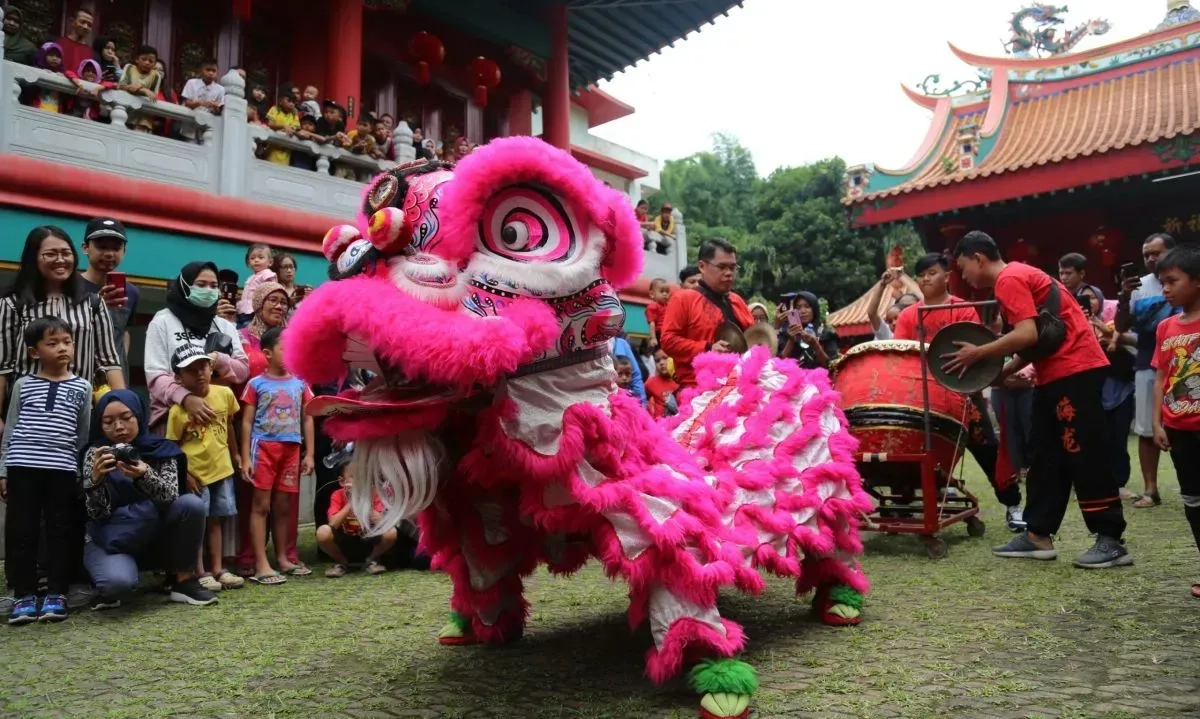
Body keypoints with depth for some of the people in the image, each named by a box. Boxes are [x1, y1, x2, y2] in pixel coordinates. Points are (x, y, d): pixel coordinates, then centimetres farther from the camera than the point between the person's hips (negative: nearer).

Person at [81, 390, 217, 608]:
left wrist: (144, 476, -40)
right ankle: (110, 587, 5)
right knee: (118, 582, -35)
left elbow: (170, 497, -20)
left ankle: (183, 580, -10)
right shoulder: (95, 453, -7)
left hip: (154, 533, 2)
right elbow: (97, 514, -15)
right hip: (109, 539, -2)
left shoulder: (160, 449, -6)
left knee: (192, 504, -27)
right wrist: (96, 478, -34)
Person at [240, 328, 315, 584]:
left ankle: (282, 558, 21)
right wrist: (245, 458, -6)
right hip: (264, 448, -4)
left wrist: (309, 454, 6)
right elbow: (247, 422, -1)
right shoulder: (257, 384, -1)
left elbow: (307, 420, 12)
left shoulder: (300, 383, 8)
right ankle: (261, 565, 0)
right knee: (262, 504, -1)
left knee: (284, 505, 11)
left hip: (292, 449, 4)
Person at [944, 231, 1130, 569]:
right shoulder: (1018, 276, 20)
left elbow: (1027, 335, -23)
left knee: (1084, 456, -7)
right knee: (1047, 457, 10)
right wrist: (1001, 372, 10)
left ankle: (1111, 541, -1)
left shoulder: (1008, 279, -12)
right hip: (1058, 373, 11)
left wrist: (977, 353, -13)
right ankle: (1038, 535, 14)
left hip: (1074, 370, -11)